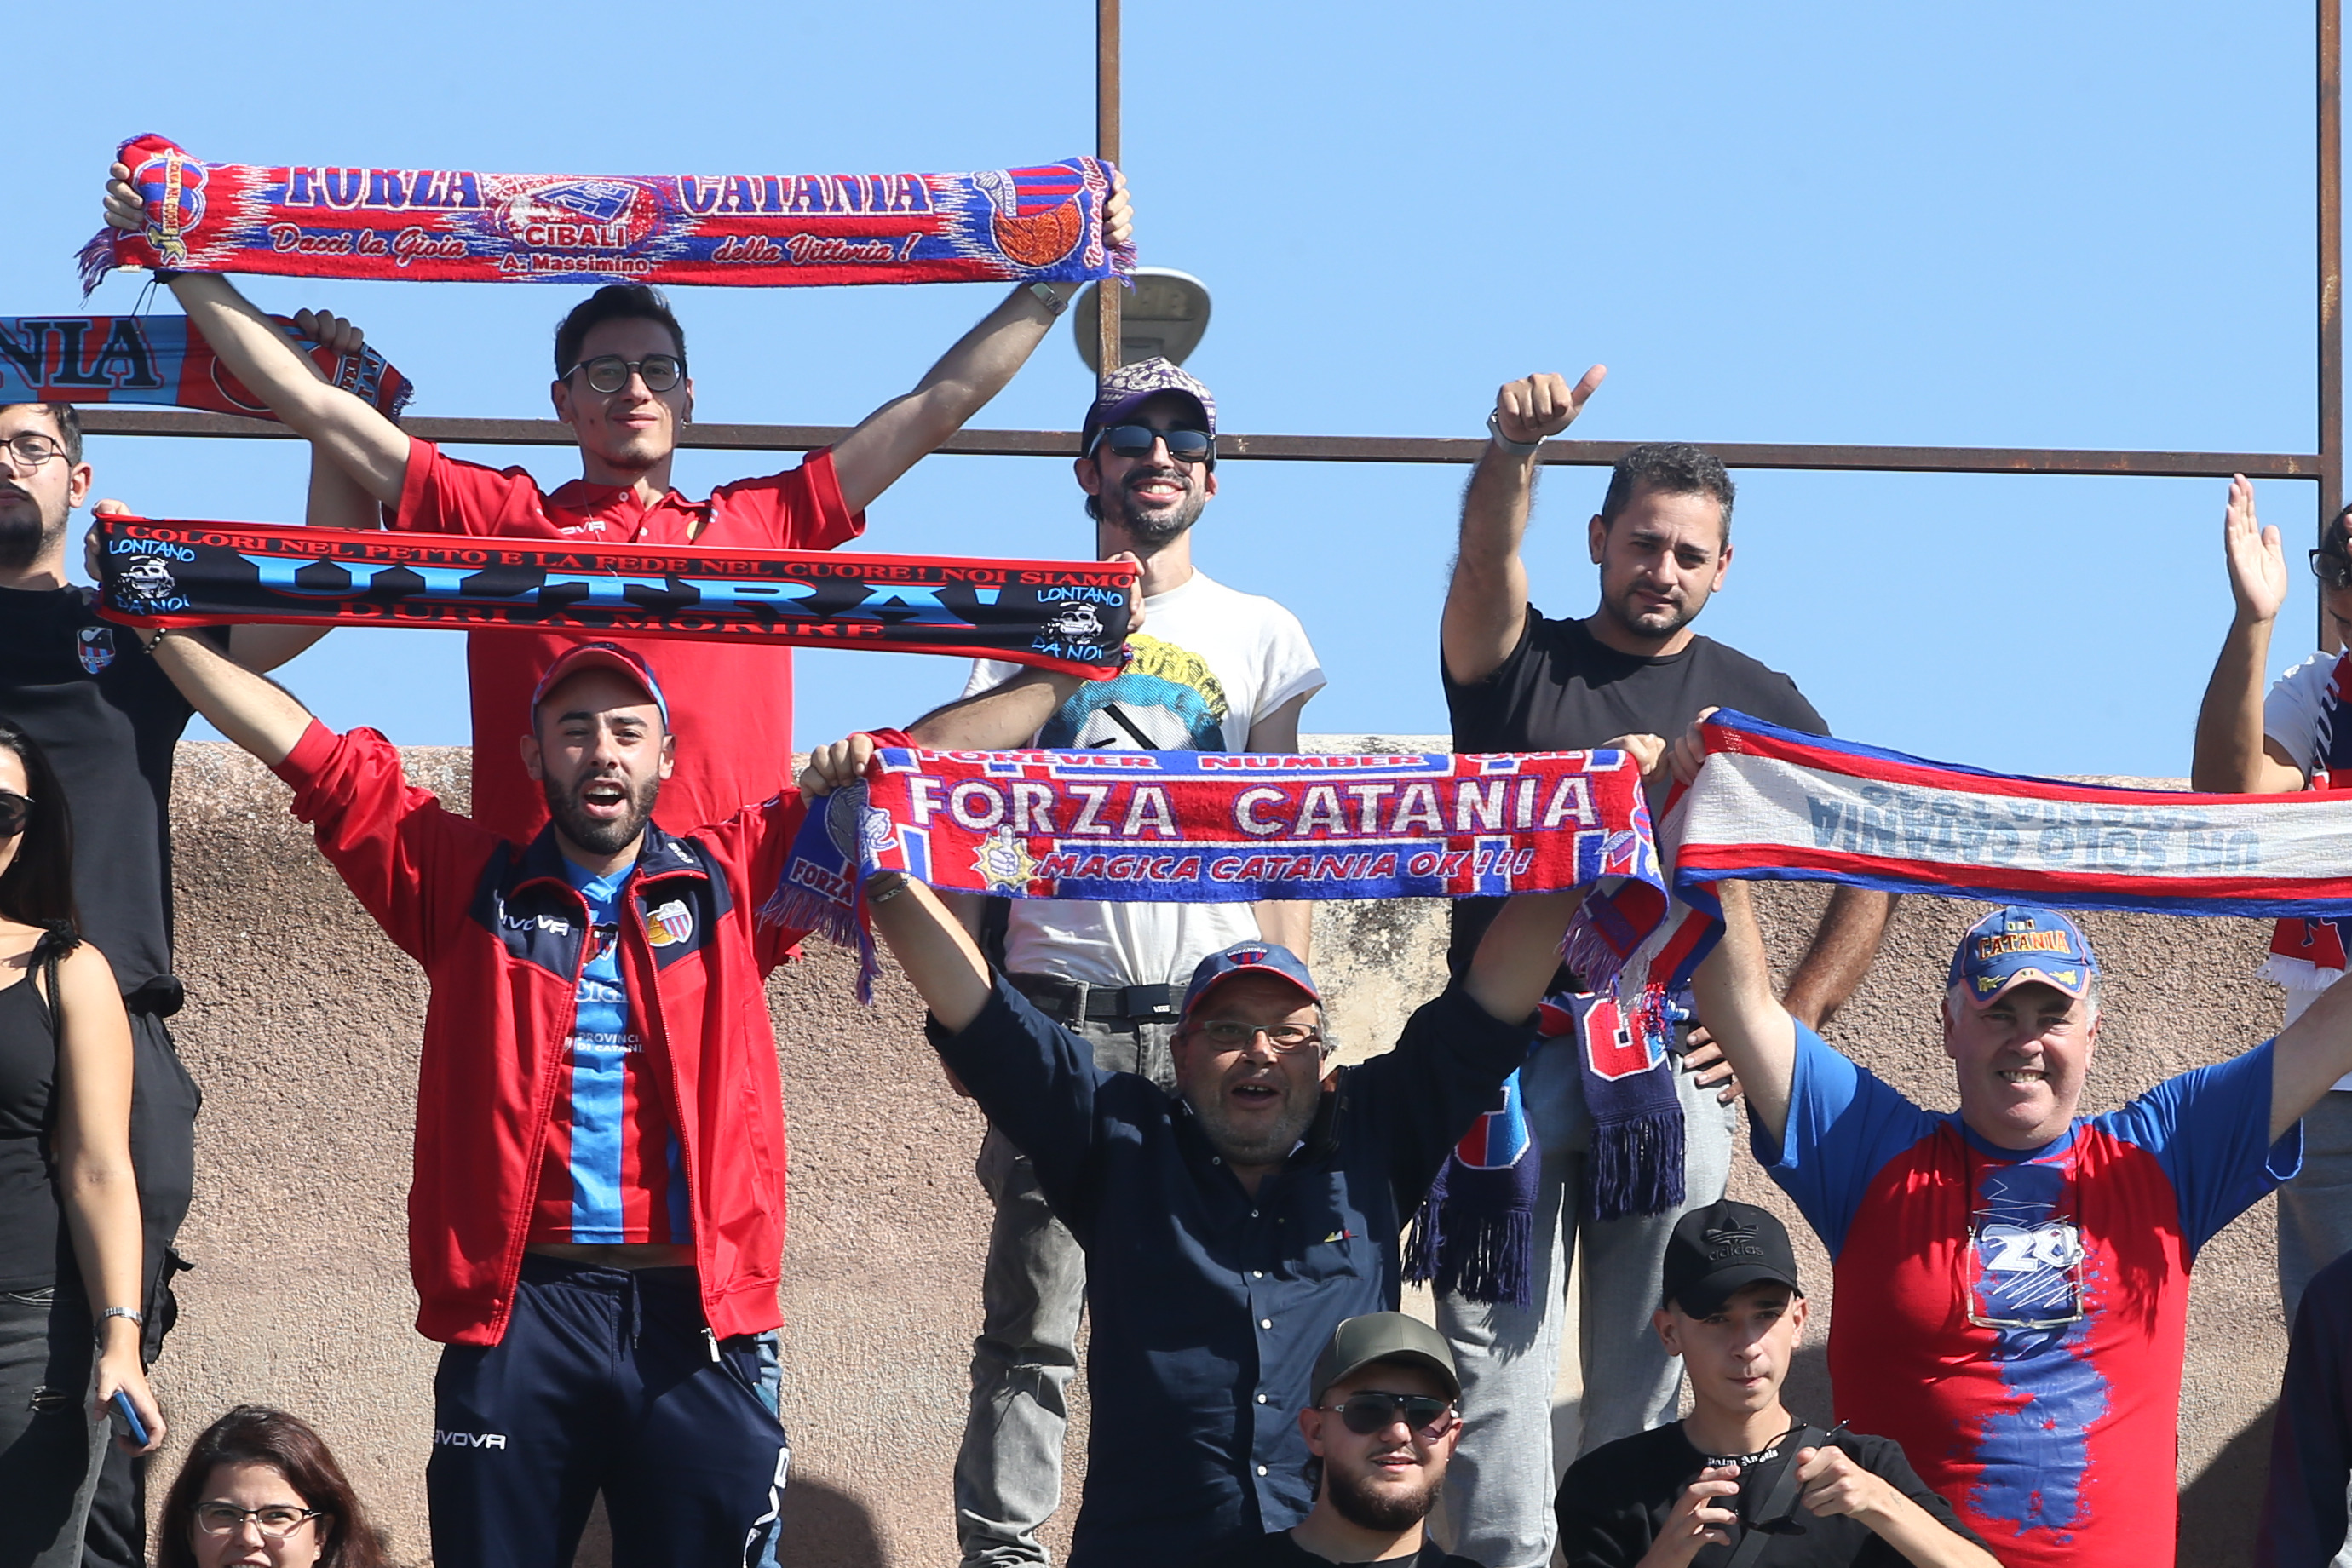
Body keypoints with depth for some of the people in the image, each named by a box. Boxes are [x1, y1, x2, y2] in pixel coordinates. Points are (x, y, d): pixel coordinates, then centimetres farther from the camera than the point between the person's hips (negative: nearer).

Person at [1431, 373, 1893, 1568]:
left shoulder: (1756, 704, 13)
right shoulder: (1519, 663, 9)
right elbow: (1485, 554, -14)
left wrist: (1792, 1022, 4)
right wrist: (1514, 450, -35)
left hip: (1671, 1063, 1)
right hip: (1510, 1051, -1)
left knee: (1644, 1362, 2)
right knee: (1494, 1343, -6)